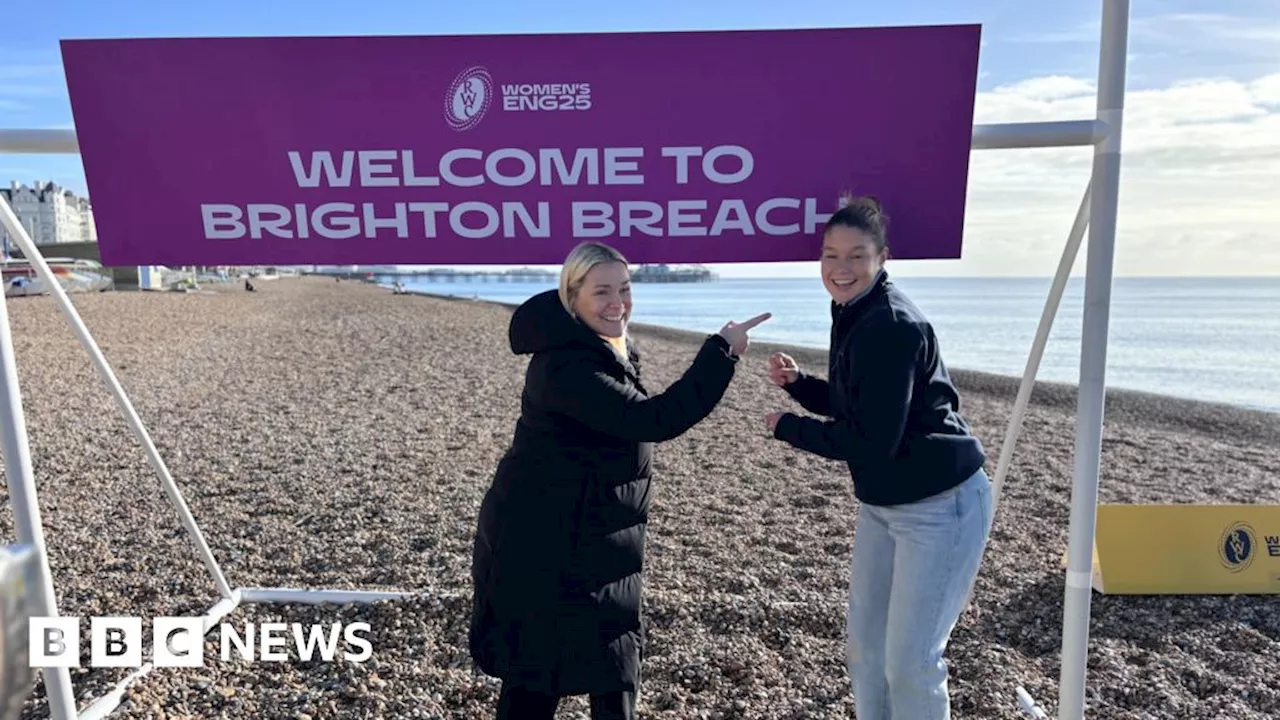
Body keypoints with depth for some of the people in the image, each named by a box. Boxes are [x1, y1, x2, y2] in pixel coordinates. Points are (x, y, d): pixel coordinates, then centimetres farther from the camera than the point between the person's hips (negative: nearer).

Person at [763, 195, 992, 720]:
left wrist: (787, 428, -14)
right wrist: (796, 382, -3)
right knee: (865, 644, 17)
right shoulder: (852, 314, 5)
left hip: (941, 506, -9)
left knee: (910, 660, 1)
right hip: (882, 502, 9)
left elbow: (872, 441, -26)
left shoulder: (892, 326, -24)